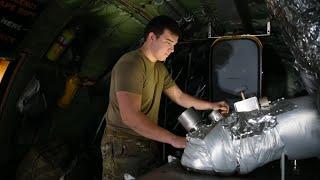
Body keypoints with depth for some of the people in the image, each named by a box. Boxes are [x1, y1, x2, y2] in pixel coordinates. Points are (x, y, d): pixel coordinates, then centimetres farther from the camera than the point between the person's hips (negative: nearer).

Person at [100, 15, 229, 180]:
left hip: (148, 142, 8)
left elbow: (179, 97, 20)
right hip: (124, 146, -8)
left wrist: (211, 105, 12)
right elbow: (130, 117, -30)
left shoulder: (160, 68, 11)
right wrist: (173, 139, -31)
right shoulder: (130, 64, -20)